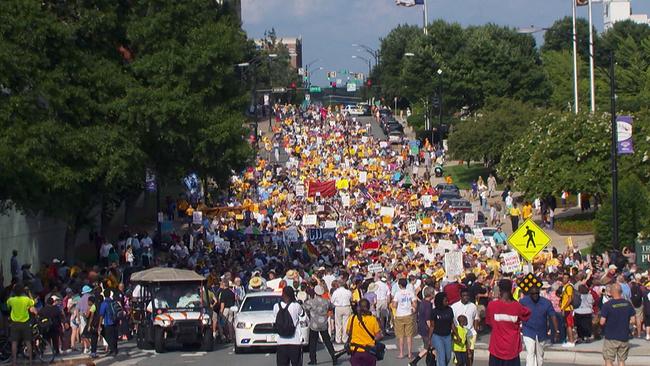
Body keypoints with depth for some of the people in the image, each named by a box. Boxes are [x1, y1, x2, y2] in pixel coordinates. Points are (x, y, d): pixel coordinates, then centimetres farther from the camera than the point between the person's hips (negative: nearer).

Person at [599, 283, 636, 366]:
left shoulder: (607, 305, -14)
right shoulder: (628, 304, -2)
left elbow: (602, 322, -14)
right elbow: (633, 320, 2)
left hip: (610, 338, -4)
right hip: (624, 337, 4)